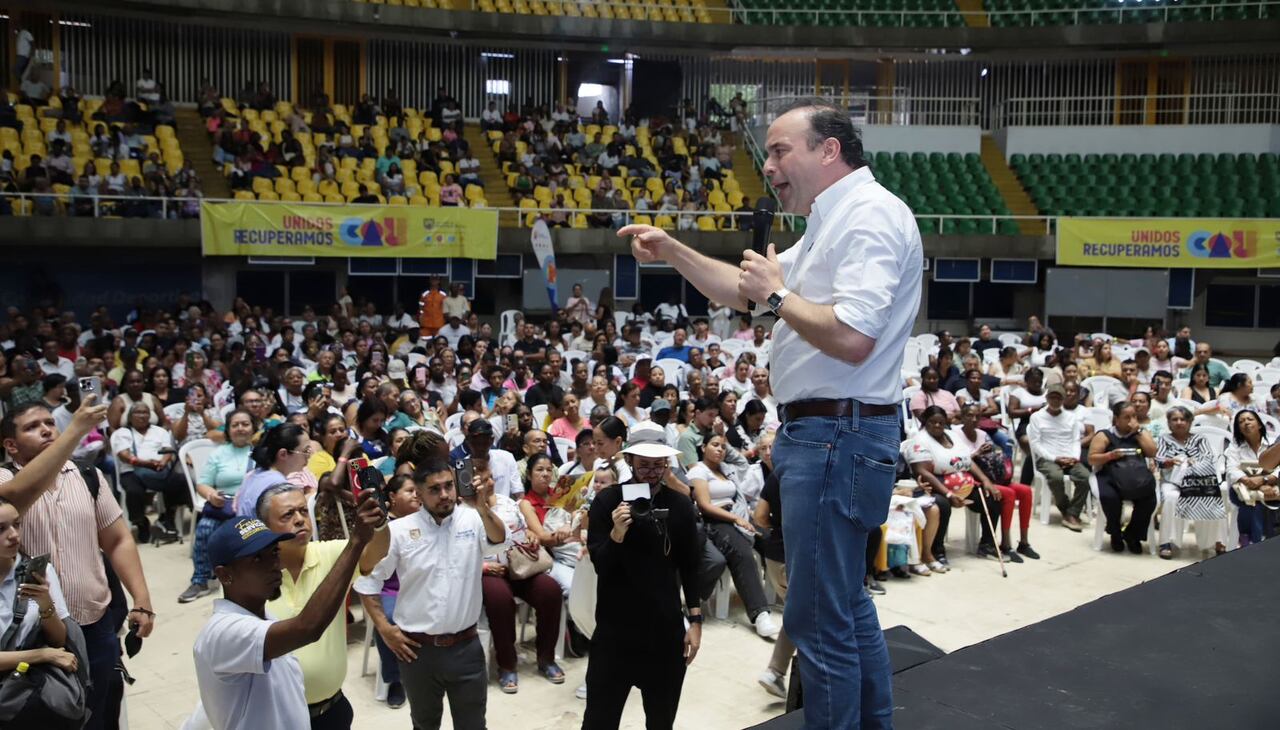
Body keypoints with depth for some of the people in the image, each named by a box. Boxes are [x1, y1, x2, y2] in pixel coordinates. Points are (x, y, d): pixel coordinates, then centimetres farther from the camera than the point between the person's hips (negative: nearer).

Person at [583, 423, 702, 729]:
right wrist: (617, 532, -26)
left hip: (666, 627, 2)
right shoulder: (607, 501, -6)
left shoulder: (680, 505, 0)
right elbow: (600, 565, -9)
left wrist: (695, 620, 4)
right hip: (615, 626, -2)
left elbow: (689, 567, 6)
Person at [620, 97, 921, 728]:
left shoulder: (870, 215, -15)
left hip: (838, 436, -11)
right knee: (845, 602, 20)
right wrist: (673, 252, 14)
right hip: (819, 433, 11)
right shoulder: (832, 222, 19)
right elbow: (745, 293, 25)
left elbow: (851, 338, -27)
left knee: (821, 621, -4)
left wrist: (778, 294, -13)